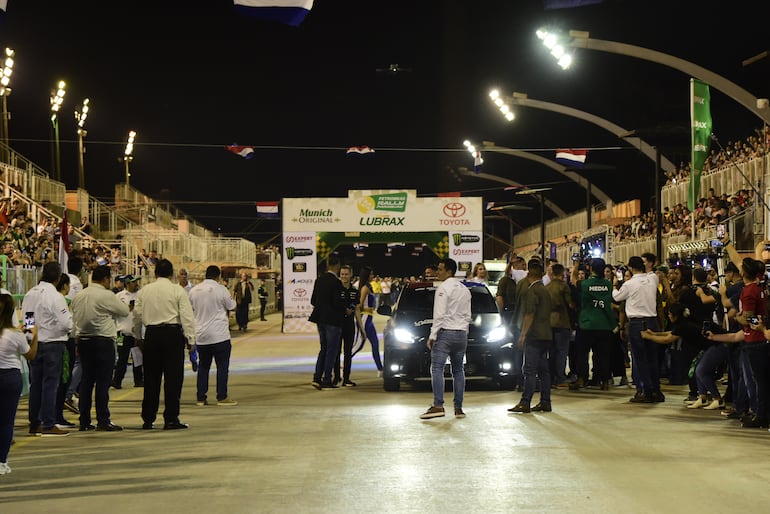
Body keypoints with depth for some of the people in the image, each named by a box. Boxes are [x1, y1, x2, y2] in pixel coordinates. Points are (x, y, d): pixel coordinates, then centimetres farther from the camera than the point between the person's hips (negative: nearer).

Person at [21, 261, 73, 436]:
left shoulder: (29, 294, 3)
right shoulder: (55, 297, -16)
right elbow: (66, 324, -18)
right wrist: (70, 316, 2)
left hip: (33, 342, 6)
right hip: (52, 343, -6)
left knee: (35, 384, 13)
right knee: (50, 384, -1)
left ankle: (34, 423, 18)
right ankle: (48, 425, -1)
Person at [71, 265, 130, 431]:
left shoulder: (78, 296, 9)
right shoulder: (106, 296, -11)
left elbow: (75, 318, 14)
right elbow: (125, 311, -2)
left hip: (83, 341, 7)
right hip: (103, 341, -7)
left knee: (86, 380, 10)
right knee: (103, 381, -4)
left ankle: (84, 421, 12)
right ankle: (103, 421, -5)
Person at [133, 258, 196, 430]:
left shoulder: (144, 291, 7)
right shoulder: (177, 290, -2)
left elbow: (137, 315, 11)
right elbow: (187, 316, -6)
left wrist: (138, 337, 23)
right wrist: (190, 339, -1)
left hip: (151, 334, 3)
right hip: (172, 334, -3)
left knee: (151, 378, 9)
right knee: (173, 378, 0)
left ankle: (148, 419, 12)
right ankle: (171, 419, -3)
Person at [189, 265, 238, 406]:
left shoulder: (194, 290, 4)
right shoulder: (220, 289, -10)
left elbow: (191, 310, 14)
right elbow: (232, 307, 1)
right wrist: (232, 298, 21)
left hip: (201, 336, 5)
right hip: (219, 335, -5)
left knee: (203, 366, 11)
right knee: (222, 366, 2)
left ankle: (200, 398, 11)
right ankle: (222, 397, 1)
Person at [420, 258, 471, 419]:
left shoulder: (443, 288, -9)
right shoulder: (465, 289, 14)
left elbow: (439, 315, -15)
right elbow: (467, 316, 16)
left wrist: (432, 336, -13)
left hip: (445, 332, -7)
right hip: (461, 333, 7)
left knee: (437, 368, -9)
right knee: (458, 370, 9)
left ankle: (438, 405, -20)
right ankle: (458, 408, 8)